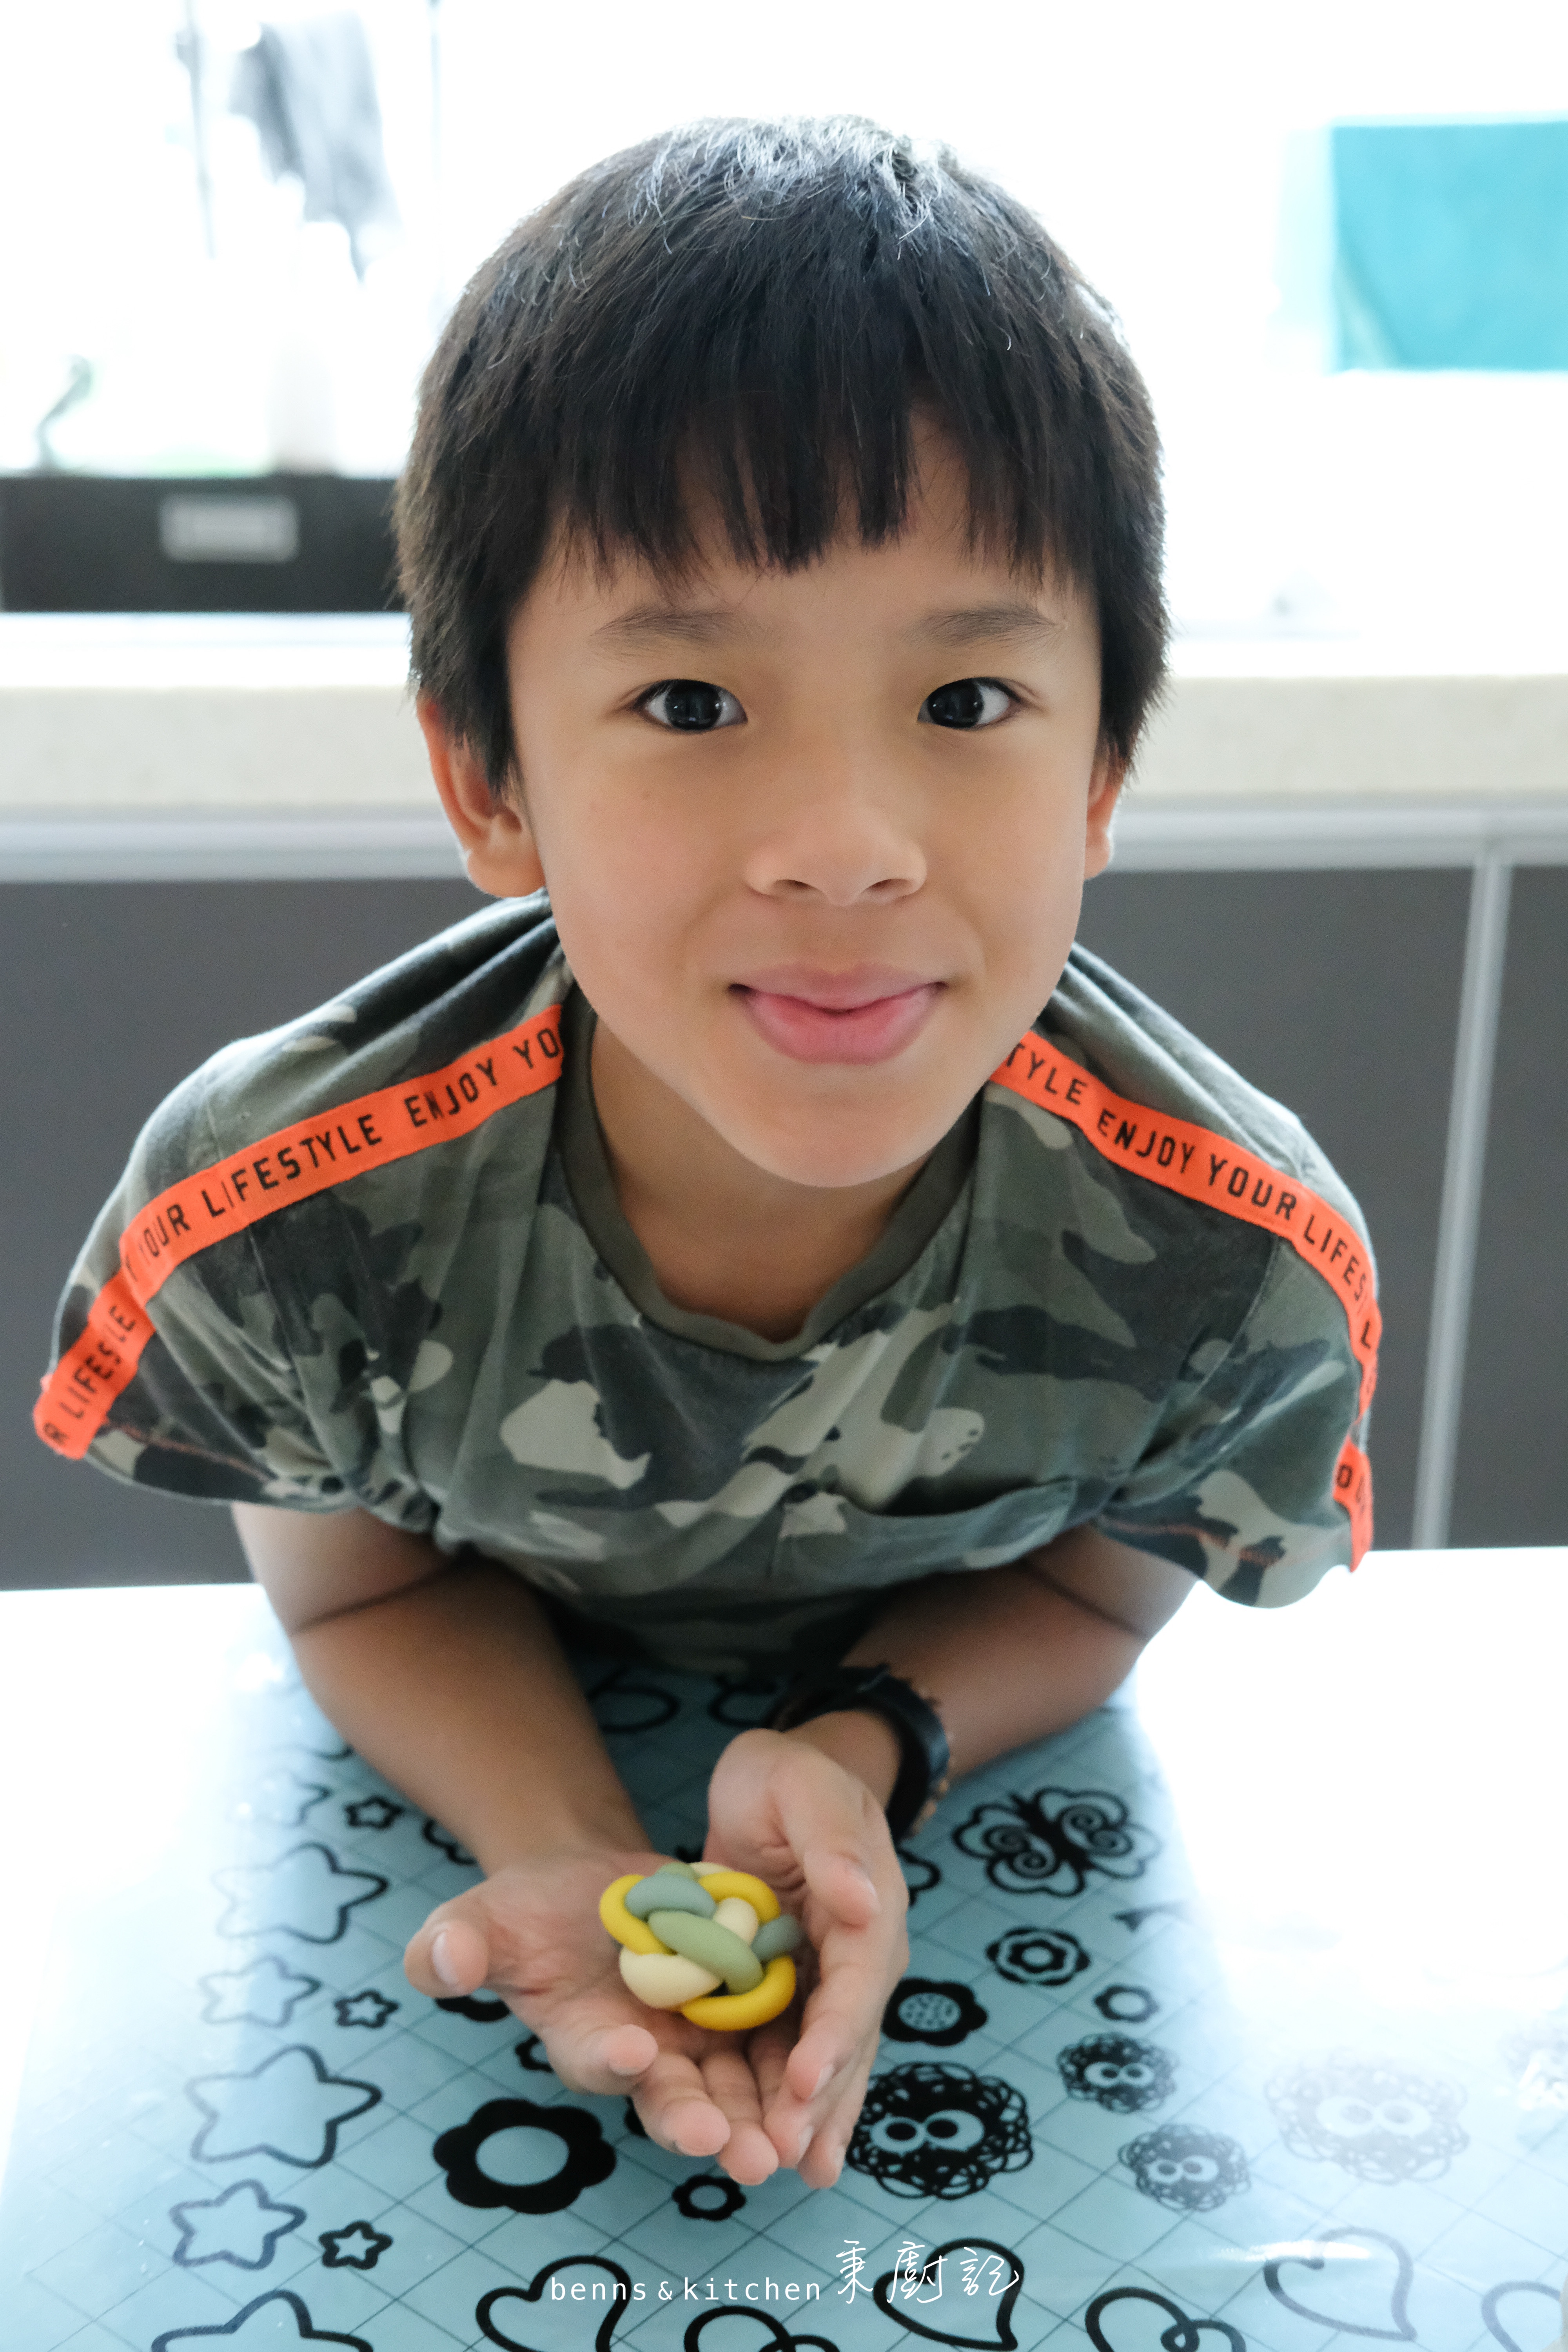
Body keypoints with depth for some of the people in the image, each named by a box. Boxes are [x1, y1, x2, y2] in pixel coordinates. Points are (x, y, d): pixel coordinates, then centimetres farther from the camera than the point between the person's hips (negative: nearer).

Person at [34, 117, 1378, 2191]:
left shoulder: (1243, 1260, -29)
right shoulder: (271, 1221, -31)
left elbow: (1094, 1582, -9)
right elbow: (367, 1588, -12)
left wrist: (855, 1751, -30)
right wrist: (579, 1860, -31)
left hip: (963, 1756, 1)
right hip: (489, 1748, -1)